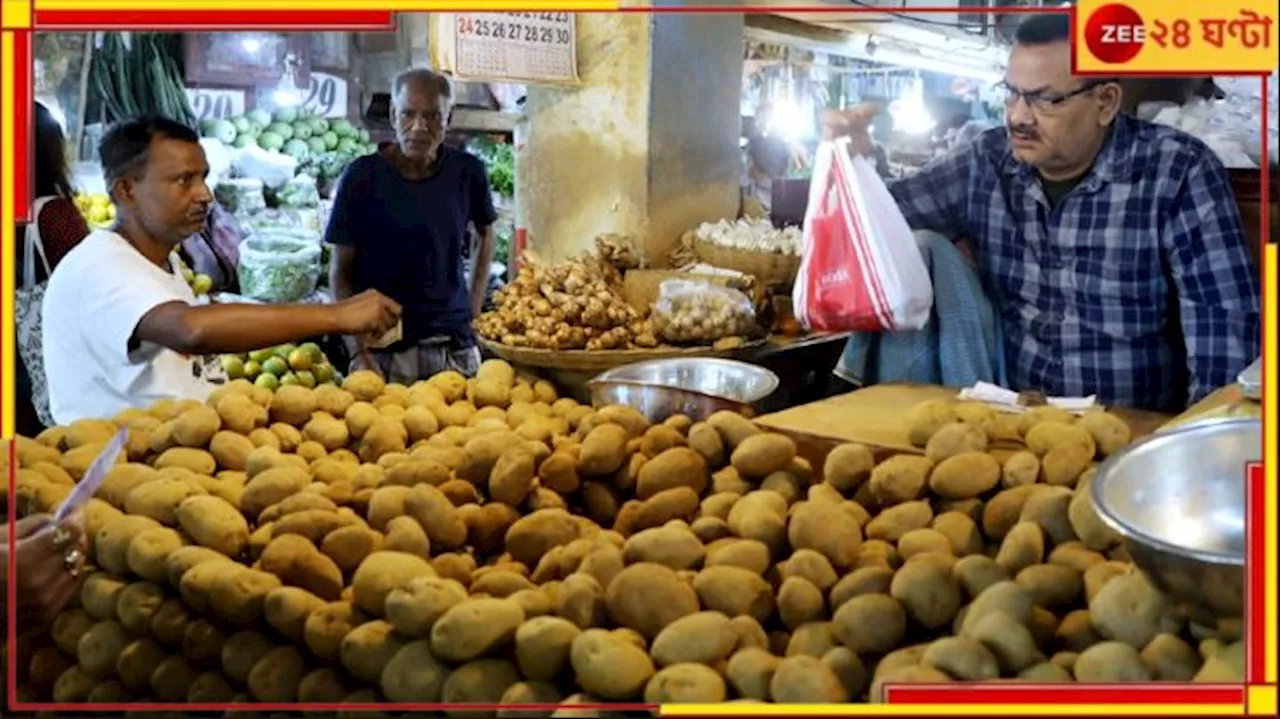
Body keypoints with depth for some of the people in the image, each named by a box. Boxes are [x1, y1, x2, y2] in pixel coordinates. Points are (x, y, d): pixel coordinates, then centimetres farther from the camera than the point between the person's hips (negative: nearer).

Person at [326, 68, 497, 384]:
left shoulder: (468, 172, 0)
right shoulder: (362, 177, -7)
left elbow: (486, 233, 20)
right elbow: (341, 272, -3)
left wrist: (475, 307, 11)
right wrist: (358, 351, -12)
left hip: (455, 347, 3)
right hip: (382, 350, -2)